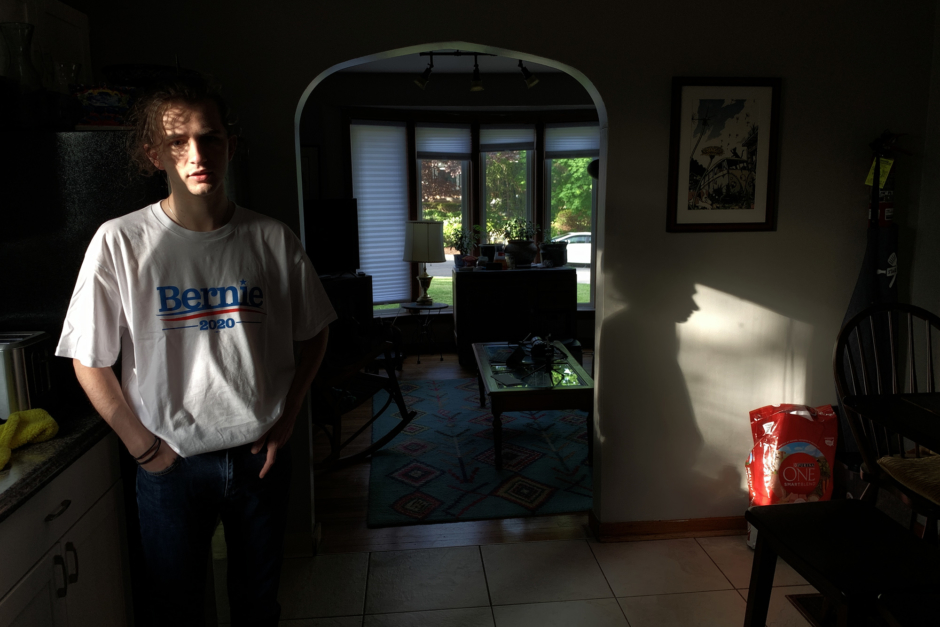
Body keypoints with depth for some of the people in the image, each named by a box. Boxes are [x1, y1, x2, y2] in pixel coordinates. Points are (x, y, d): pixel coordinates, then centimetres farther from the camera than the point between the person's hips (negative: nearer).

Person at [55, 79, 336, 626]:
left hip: (260, 454, 2)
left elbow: (313, 335, 6)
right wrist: (141, 444, -5)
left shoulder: (271, 238, -6)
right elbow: (89, 361, -3)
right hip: (172, 461, -1)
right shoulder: (121, 242, -10)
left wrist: (286, 420, 0)